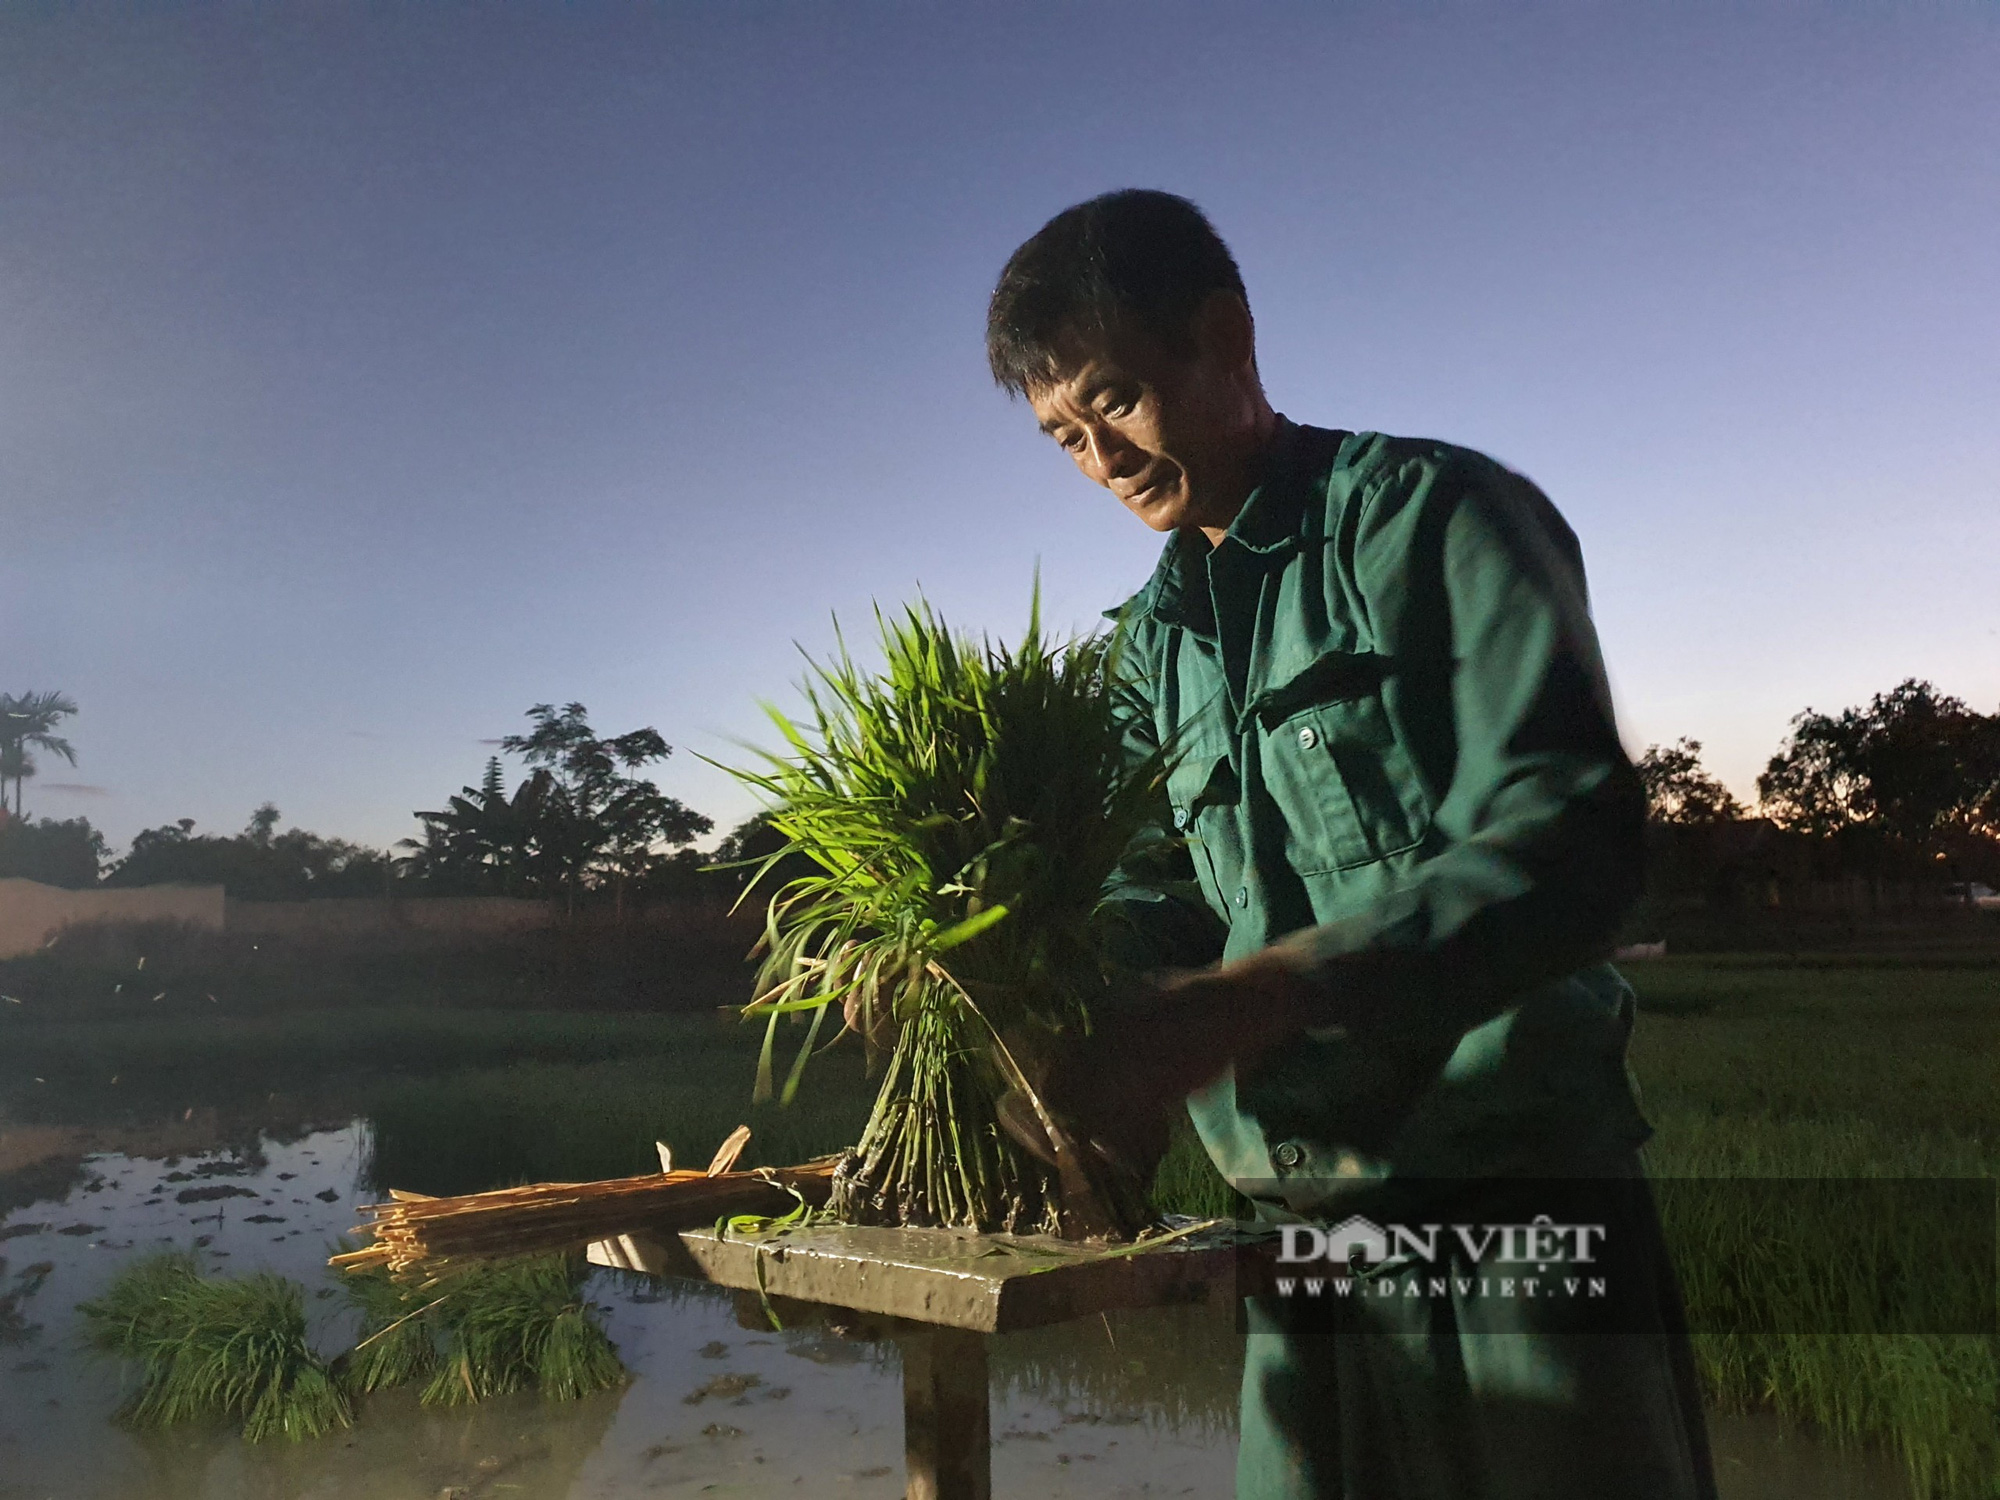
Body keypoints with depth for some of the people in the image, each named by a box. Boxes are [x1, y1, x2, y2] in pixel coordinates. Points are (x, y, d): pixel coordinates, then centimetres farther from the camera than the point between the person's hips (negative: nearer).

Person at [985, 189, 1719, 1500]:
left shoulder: (1431, 513, -7)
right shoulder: (1157, 641, 13)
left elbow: (1570, 840, -18)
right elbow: (1171, 901, 12)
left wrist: (1254, 997, -29)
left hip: (1509, 1180, -5)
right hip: (1297, 1214, 5)